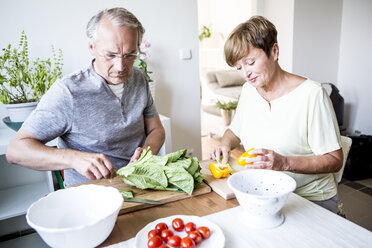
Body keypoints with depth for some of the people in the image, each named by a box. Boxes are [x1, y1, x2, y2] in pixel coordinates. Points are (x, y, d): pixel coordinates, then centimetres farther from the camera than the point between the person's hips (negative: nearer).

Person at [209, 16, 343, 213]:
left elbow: (334, 160, -14)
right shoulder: (248, 90, 5)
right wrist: (225, 144, -4)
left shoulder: (312, 94, -15)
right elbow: (235, 130, 19)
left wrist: (284, 162, -28)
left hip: (310, 199, -4)